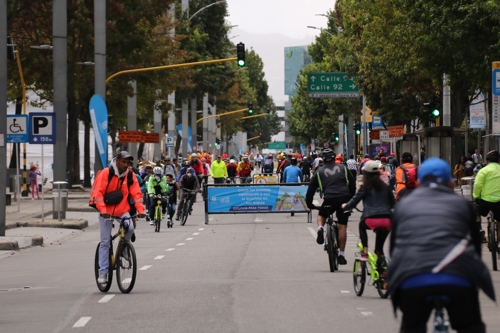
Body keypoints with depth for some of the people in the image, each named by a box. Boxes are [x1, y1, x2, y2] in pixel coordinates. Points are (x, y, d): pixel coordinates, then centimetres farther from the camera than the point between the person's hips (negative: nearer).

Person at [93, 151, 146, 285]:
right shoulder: (106, 173, -12)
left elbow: (136, 193, -3)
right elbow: (98, 193, -17)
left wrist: (141, 210, -17)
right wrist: (102, 210, -30)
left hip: (122, 211, 2)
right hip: (106, 212, -2)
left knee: (130, 227, -27)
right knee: (105, 242, -2)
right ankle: (103, 272, 5)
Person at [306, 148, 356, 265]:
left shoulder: (319, 172, 14)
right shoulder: (343, 168, 16)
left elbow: (311, 189, 15)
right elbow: (353, 185, 16)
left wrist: (309, 204, 26)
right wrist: (351, 200, 24)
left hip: (330, 199, 0)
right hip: (344, 199, 0)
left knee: (321, 215, 29)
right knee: (342, 226, 5)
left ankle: (320, 228, -6)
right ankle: (342, 254, 3)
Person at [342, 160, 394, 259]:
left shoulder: (365, 188, 4)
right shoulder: (385, 187, 15)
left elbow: (353, 202, 4)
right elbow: (393, 204, 22)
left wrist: (344, 206, 24)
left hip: (371, 221, -3)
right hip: (386, 221, 3)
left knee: (362, 226, 32)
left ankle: (365, 252, 20)